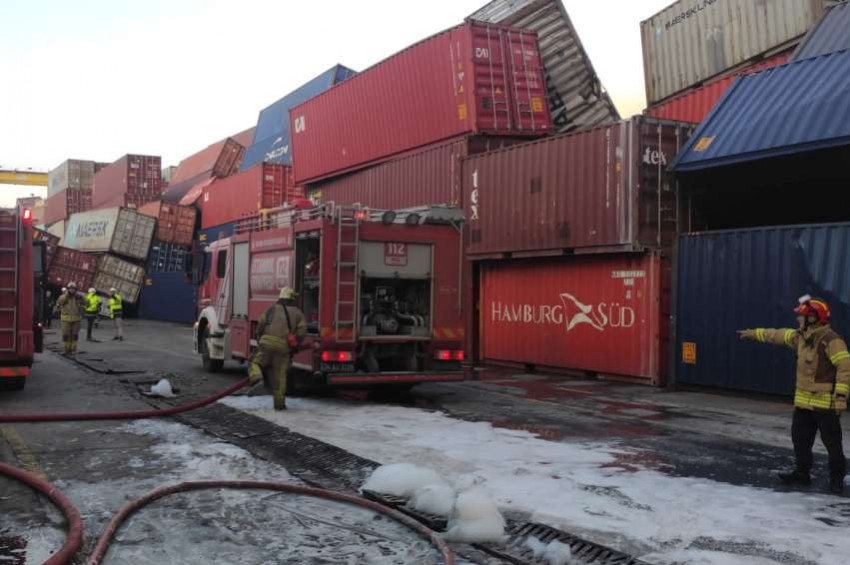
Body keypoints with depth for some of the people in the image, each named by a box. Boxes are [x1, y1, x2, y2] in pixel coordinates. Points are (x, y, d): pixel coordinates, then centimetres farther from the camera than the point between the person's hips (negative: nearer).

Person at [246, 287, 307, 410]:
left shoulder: (272, 308, 17)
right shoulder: (298, 313, 17)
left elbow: (261, 325, 9)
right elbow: (302, 331, 4)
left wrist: (259, 341, 23)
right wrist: (294, 346, 17)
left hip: (267, 342, -1)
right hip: (284, 346, 1)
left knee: (255, 362, 19)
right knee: (279, 376, 9)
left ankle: (256, 376, -12)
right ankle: (279, 403, 11)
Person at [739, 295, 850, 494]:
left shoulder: (831, 340, -18)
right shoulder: (800, 337, 9)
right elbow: (777, 335, 23)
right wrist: (753, 333, 30)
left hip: (825, 403, -8)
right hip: (803, 401, 8)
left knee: (832, 442, 2)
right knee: (800, 439, 14)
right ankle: (802, 473, 27)